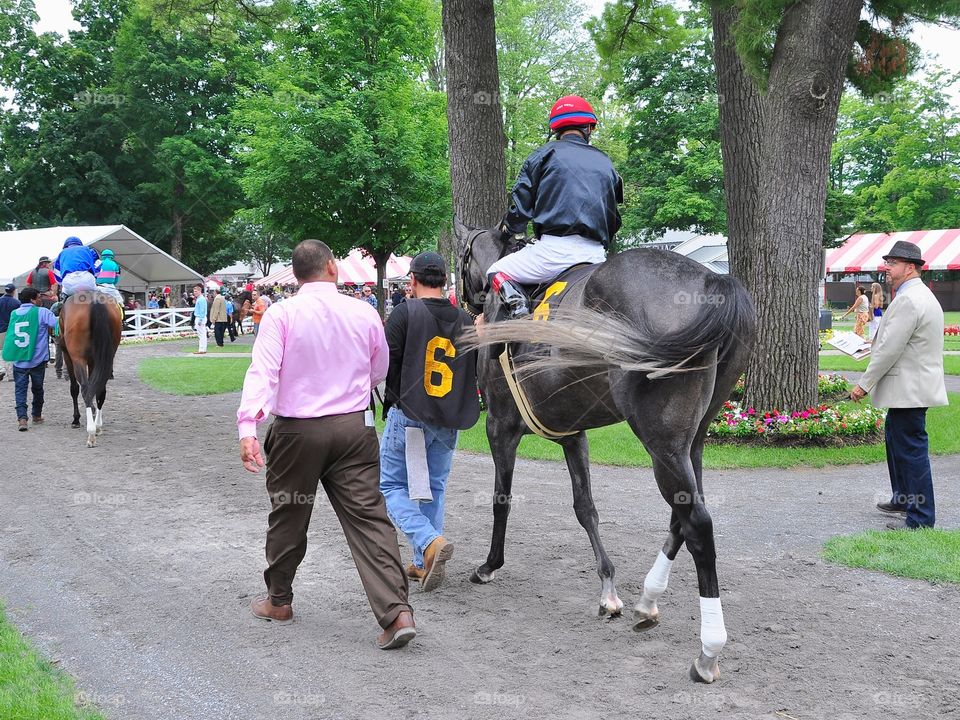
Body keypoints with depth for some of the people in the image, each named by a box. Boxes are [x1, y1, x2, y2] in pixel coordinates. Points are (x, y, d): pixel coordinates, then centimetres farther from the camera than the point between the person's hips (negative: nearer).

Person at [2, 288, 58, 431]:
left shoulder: (14, 314, 7)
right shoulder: (42, 312, -8)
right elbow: (56, 325, -21)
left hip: (18, 360, 2)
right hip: (38, 359, -2)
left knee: (20, 389, 5)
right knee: (37, 388, 17)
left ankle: (22, 418, -11)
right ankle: (37, 416, 30)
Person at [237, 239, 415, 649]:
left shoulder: (282, 315, -7)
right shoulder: (364, 314, 1)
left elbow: (262, 371, -19)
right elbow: (379, 373, 15)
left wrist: (247, 426, -24)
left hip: (297, 430, -1)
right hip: (354, 427, 2)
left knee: (288, 516, 15)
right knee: (368, 516, 0)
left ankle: (279, 600, 32)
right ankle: (397, 611, -8)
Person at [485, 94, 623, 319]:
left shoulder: (546, 154, 7)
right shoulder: (605, 163, 20)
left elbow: (522, 201, 6)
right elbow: (614, 219, 23)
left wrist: (508, 229, 26)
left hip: (555, 249, -4)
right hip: (596, 255, 4)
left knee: (496, 272, 12)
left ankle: (518, 307, -17)